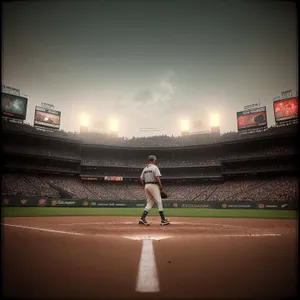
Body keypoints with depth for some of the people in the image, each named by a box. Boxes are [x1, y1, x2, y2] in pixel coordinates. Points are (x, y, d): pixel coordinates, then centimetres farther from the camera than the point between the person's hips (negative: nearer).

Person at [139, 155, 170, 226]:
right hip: (153, 185, -7)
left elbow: (141, 180, 13)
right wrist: (161, 187, -11)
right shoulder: (155, 167, -6)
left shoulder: (145, 169, 14)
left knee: (149, 203, 11)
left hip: (146, 186, 7)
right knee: (159, 202, -1)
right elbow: (157, 178, -16)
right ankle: (163, 220, 0)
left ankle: (142, 219, 0)